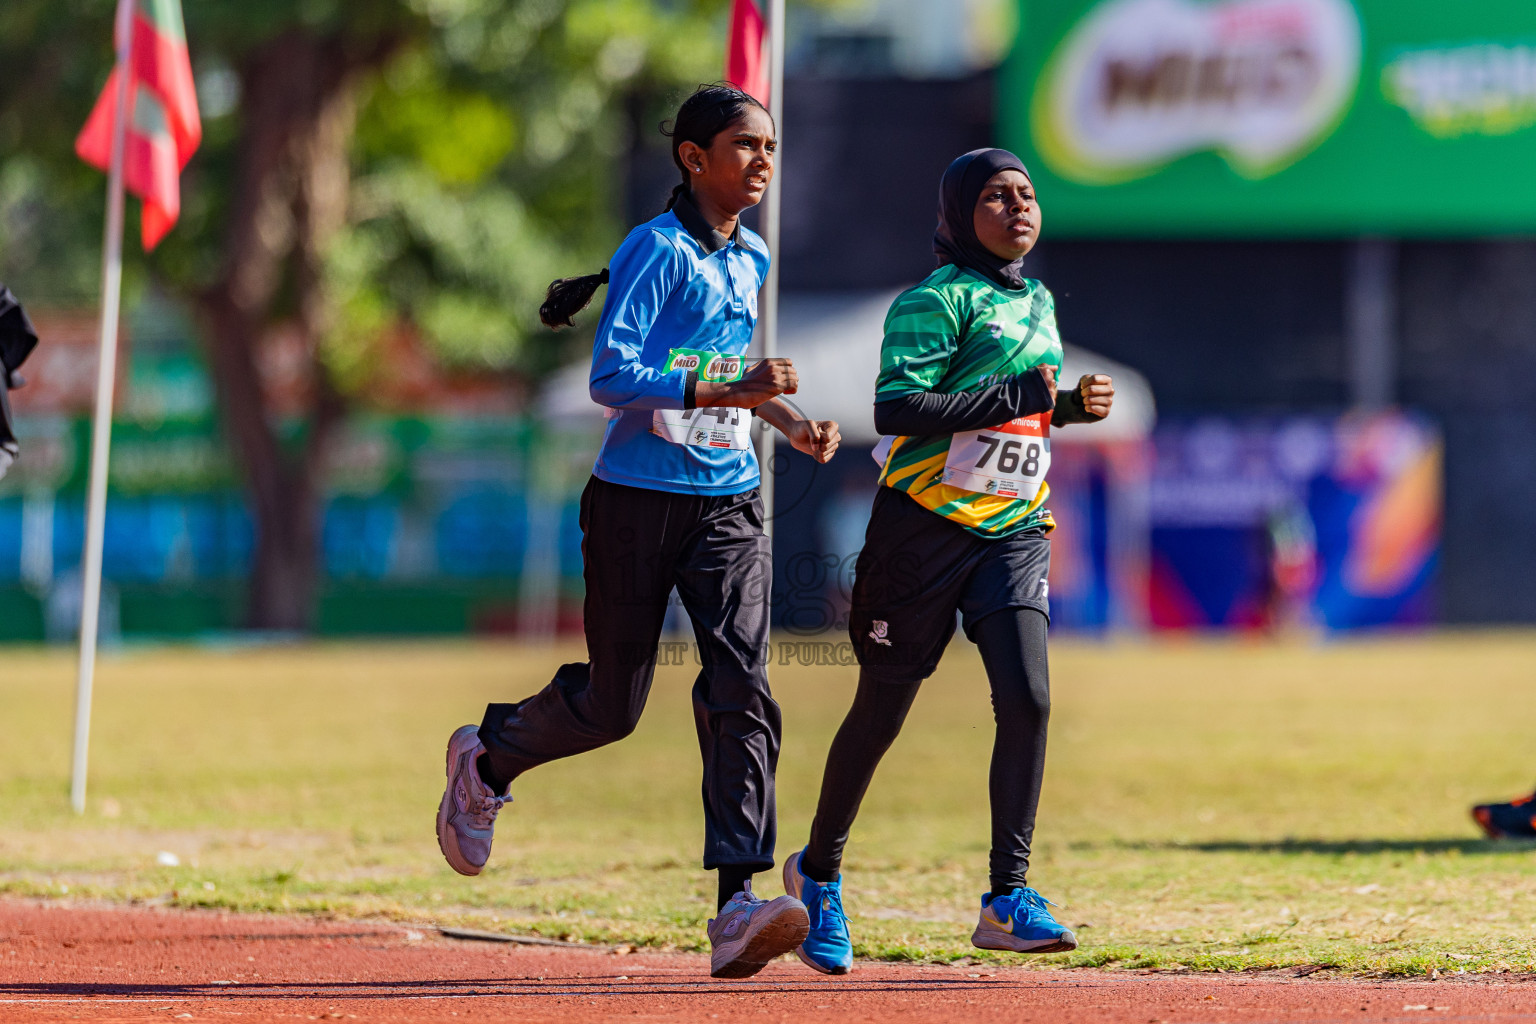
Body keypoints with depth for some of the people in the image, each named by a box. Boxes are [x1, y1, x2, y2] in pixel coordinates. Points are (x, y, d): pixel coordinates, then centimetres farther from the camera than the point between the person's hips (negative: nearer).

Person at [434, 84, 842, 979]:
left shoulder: (752, 261, 13)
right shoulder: (656, 250, -11)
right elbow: (612, 377, -21)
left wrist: (791, 423, 17)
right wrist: (726, 392, -30)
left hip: (729, 503, 5)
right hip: (639, 497, -5)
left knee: (741, 693, -12)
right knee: (611, 704, 5)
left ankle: (738, 907, -19)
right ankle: (486, 758, 37)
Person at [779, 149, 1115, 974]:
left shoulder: (1038, 304, 15)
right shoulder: (937, 300, -9)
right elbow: (896, 409, -21)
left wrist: (1073, 404, 6)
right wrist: (1016, 396, -23)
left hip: (1013, 533, 6)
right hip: (925, 526, -5)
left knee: (1027, 698, -13)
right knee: (881, 711, 4)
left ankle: (1007, 897, -11)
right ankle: (818, 872, 26)